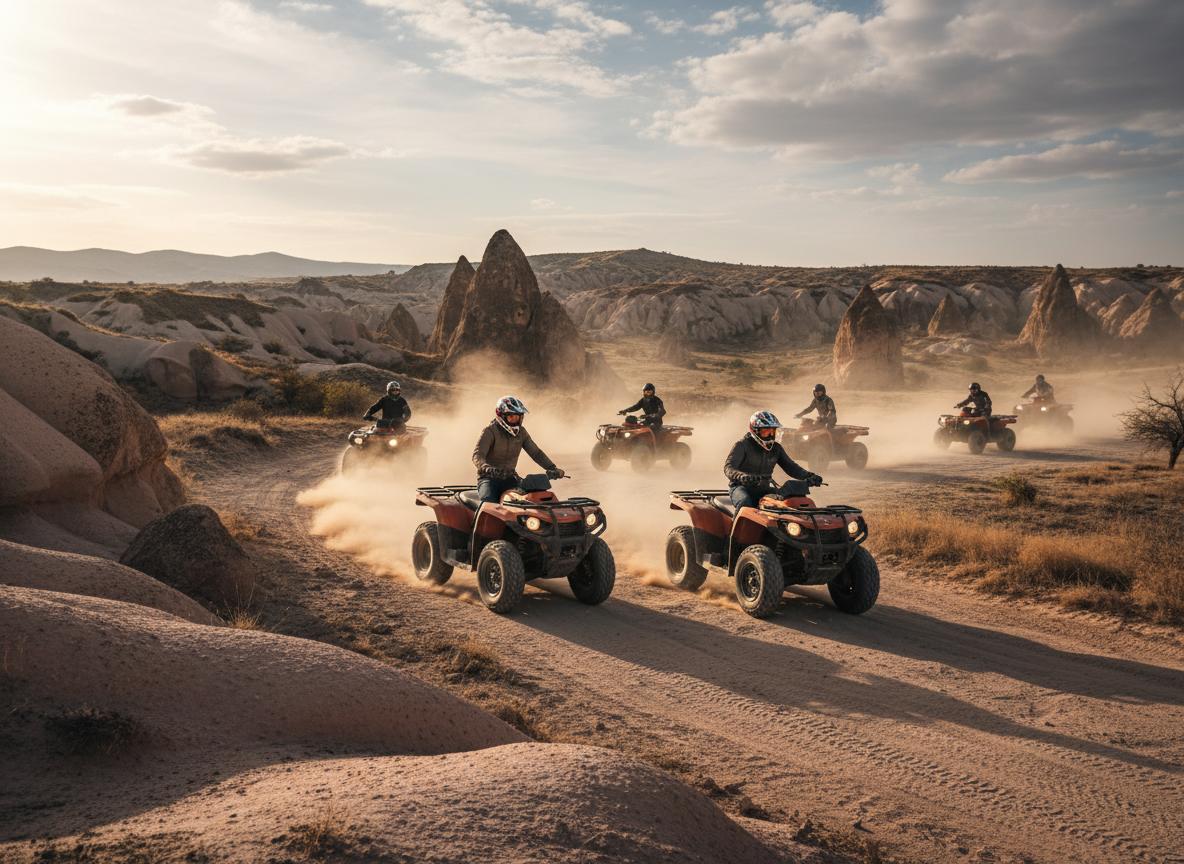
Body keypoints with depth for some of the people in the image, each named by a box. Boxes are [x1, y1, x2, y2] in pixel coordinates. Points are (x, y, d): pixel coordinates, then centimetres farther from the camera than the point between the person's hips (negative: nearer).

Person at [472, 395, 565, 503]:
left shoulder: (521, 432, 8)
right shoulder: (490, 431, -11)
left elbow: (536, 452, 8)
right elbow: (477, 454, -22)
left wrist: (552, 468, -8)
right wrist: (486, 467, -45)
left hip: (509, 478, 5)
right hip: (489, 478, -5)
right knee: (489, 502, -32)